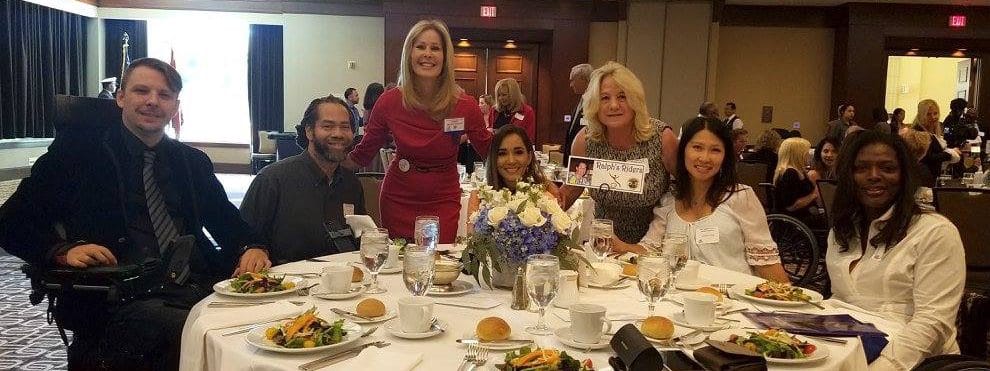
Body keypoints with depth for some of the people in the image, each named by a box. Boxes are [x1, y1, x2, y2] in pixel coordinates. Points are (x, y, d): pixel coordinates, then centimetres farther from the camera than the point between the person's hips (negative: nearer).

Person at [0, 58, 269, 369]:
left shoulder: (194, 162, 20)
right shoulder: (78, 151, 9)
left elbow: (229, 222, 21)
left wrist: (253, 248, -3)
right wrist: (64, 250, -13)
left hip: (201, 289, 5)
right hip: (122, 301, -4)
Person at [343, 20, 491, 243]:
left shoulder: (464, 105, -11)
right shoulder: (390, 101, -9)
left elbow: (489, 150, 2)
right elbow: (362, 155, 0)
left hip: (443, 202, -1)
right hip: (398, 200, 1)